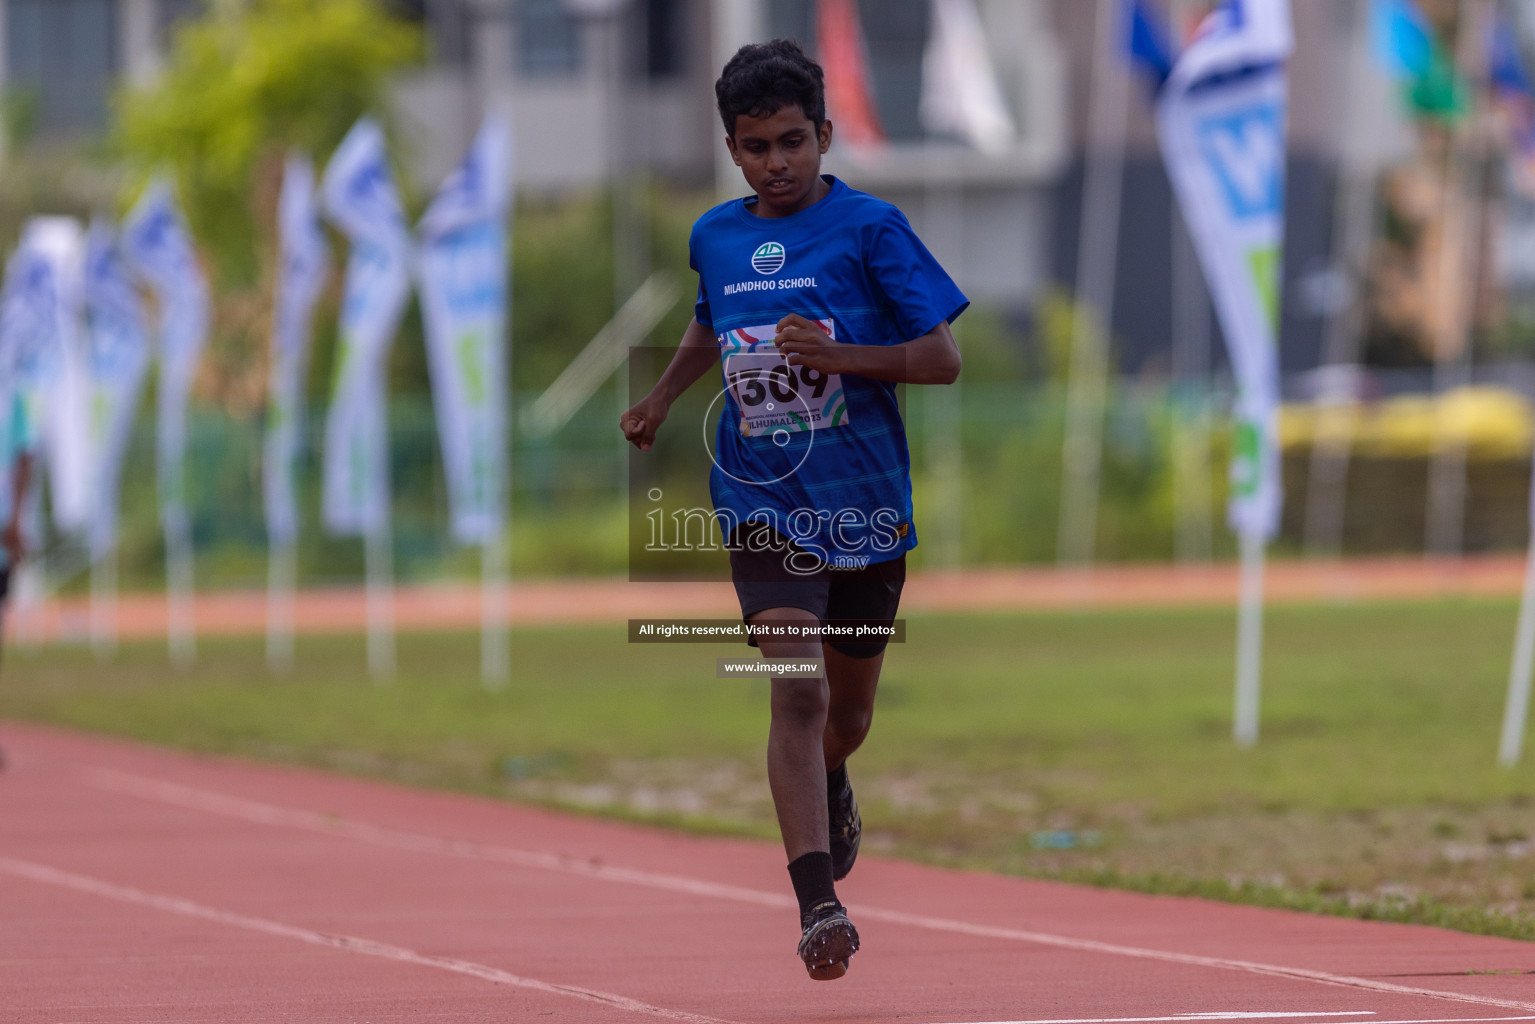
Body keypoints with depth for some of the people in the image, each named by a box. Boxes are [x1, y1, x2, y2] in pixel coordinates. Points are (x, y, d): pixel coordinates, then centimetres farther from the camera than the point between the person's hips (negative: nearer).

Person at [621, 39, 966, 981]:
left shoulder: (870, 228, -6)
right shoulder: (714, 237, 6)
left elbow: (943, 358, -8)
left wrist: (837, 354, -20)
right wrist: (664, 397, 21)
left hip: (868, 508, -1)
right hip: (765, 505, 1)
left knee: (847, 712, 16)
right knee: (797, 694, -18)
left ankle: (830, 785, 53)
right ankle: (818, 905, -24)